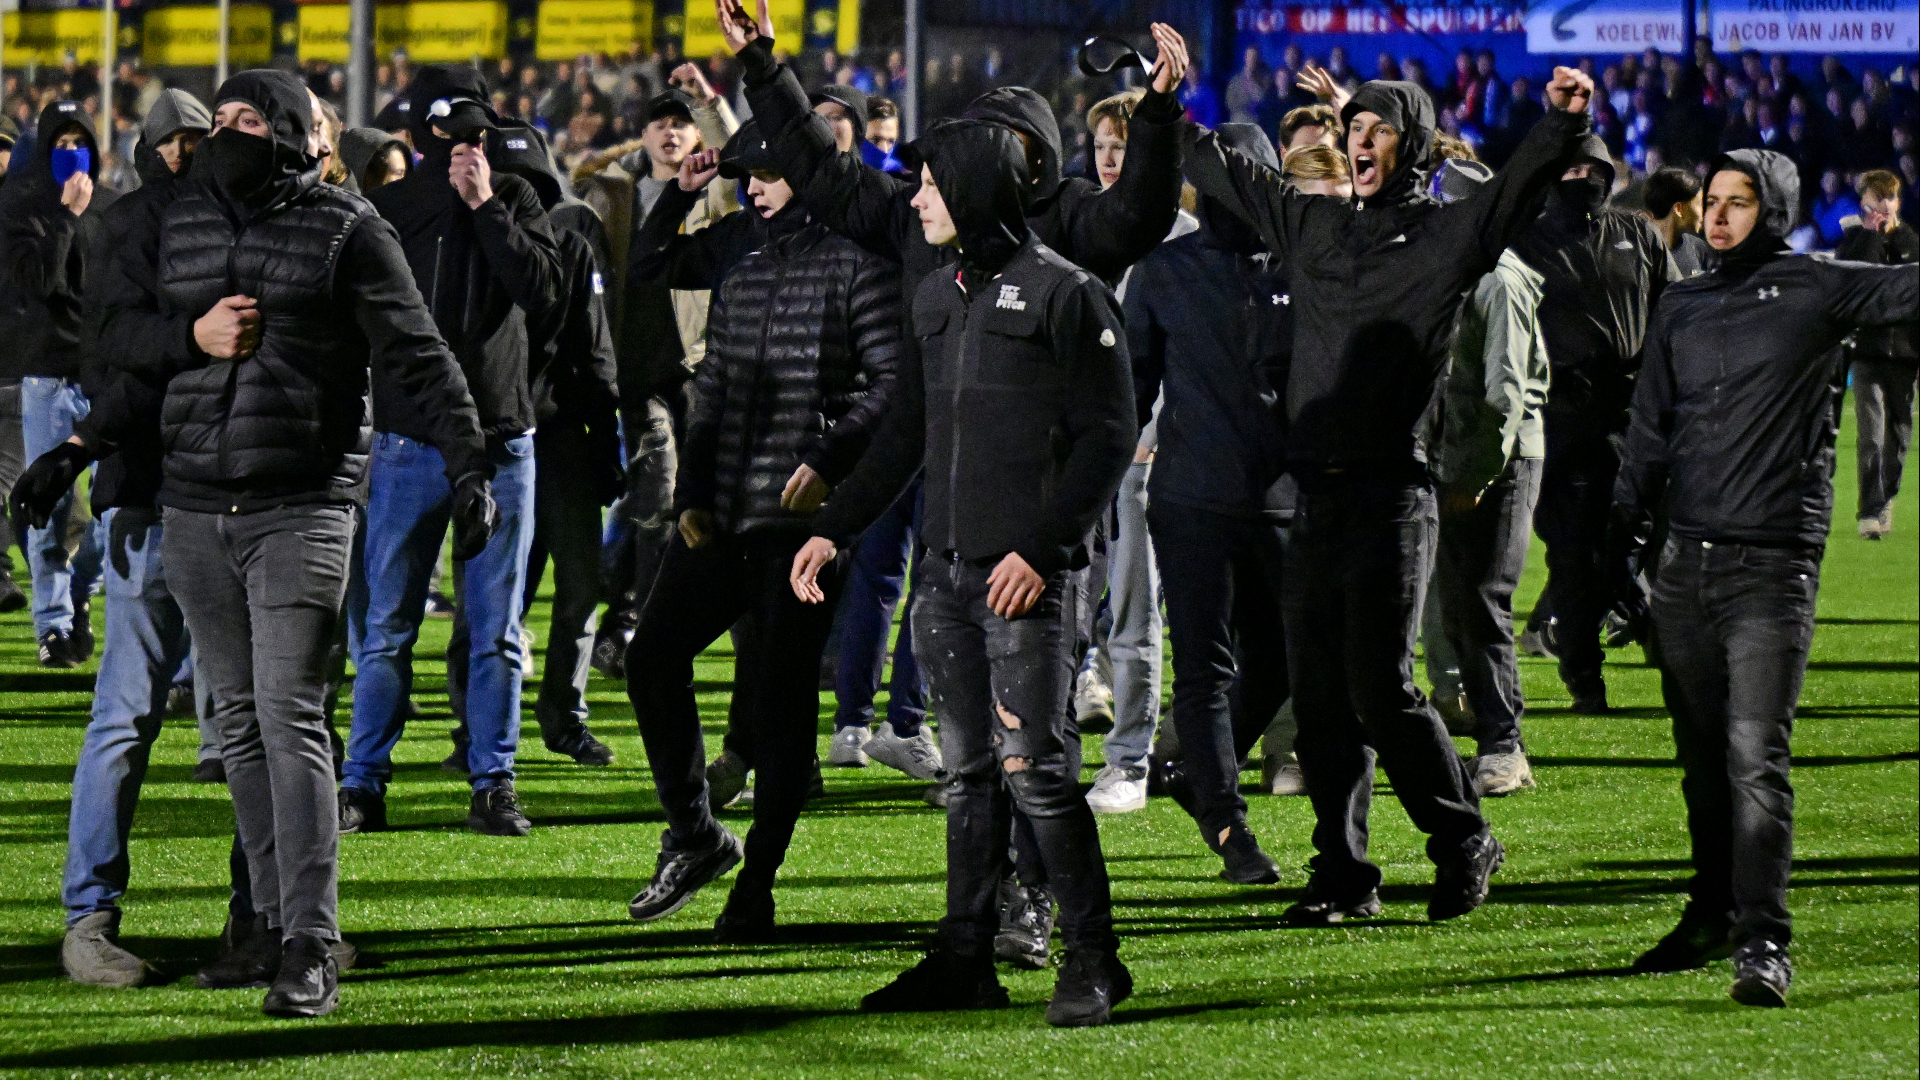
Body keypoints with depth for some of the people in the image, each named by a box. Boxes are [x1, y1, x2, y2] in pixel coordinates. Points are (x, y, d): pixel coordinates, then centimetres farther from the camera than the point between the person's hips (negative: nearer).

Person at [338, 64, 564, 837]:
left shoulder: (514, 201, 5)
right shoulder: (385, 211, 2)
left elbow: (546, 294, -9)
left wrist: (486, 209, -12)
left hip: (499, 440, 1)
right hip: (407, 445, -1)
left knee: (495, 630, 4)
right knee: (385, 628, 1)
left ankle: (492, 785, 10)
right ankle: (363, 785, 7)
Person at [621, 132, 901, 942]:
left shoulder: (857, 267, -3)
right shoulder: (743, 278, 18)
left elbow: (892, 381, -10)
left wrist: (828, 458, -22)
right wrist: (692, 492, 9)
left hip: (802, 517, -7)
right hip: (723, 516, 7)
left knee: (781, 693, -4)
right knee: (652, 654, -1)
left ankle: (757, 884, 3)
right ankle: (693, 836, 14)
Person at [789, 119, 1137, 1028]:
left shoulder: (1064, 294, -7)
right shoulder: (938, 296, 16)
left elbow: (1109, 436, -10)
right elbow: (907, 432, 24)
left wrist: (1040, 549, -17)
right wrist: (834, 529, 18)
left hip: (1027, 576, -7)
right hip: (946, 574, 7)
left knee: (1034, 766, -9)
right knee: (968, 773, 9)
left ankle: (1092, 962, -1)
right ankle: (965, 959, 13)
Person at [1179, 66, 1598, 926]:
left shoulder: (1443, 235, -1)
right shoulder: (1313, 224, 15)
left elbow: (1514, 190, -18)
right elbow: (1226, 173, 29)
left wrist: (1563, 125, -35)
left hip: (1391, 495, -6)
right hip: (1314, 496, 6)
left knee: (1381, 687, -9)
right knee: (1318, 694, 6)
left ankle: (1463, 844, 8)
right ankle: (1341, 873, 13)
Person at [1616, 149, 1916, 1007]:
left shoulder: (1817, 292, 0)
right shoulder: (1682, 308, 15)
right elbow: (1649, 438, 20)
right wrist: (1618, 543, 17)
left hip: (1773, 563, -5)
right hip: (1684, 561, 5)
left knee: (1755, 754, -13)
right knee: (1702, 757, 11)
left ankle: (1764, 942, -16)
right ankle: (1713, 915, 23)